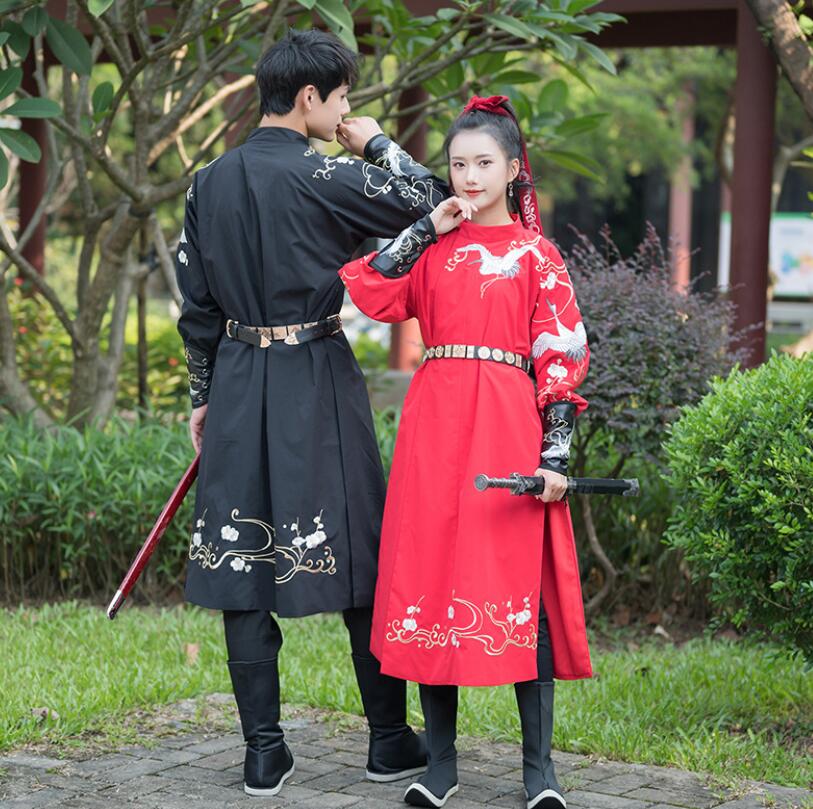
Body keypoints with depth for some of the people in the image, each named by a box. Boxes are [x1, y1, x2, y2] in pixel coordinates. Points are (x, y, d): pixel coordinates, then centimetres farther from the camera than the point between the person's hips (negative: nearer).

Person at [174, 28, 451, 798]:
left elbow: (196, 305, 9)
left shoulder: (209, 182, 5)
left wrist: (202, 395, 17)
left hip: (239, 385, 5)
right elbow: (429, 202, -8)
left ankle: (264, 753, 9)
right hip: (319, 382, -5)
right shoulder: (324, 176, -12)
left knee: (246, 559, 6)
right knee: (358, 556, 6)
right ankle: (389, 739, 15)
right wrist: (379, 144, 5)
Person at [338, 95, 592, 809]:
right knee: (431, 581, 2)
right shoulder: (433, 248, 13)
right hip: (435, 427, 3)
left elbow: (561, 357, 1)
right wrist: (426, 231, -1)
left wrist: (556, 454, -7)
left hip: (509, 427, -3)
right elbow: (372, 295, -3)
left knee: (520, 583, -6)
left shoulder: (536, 255, 6)